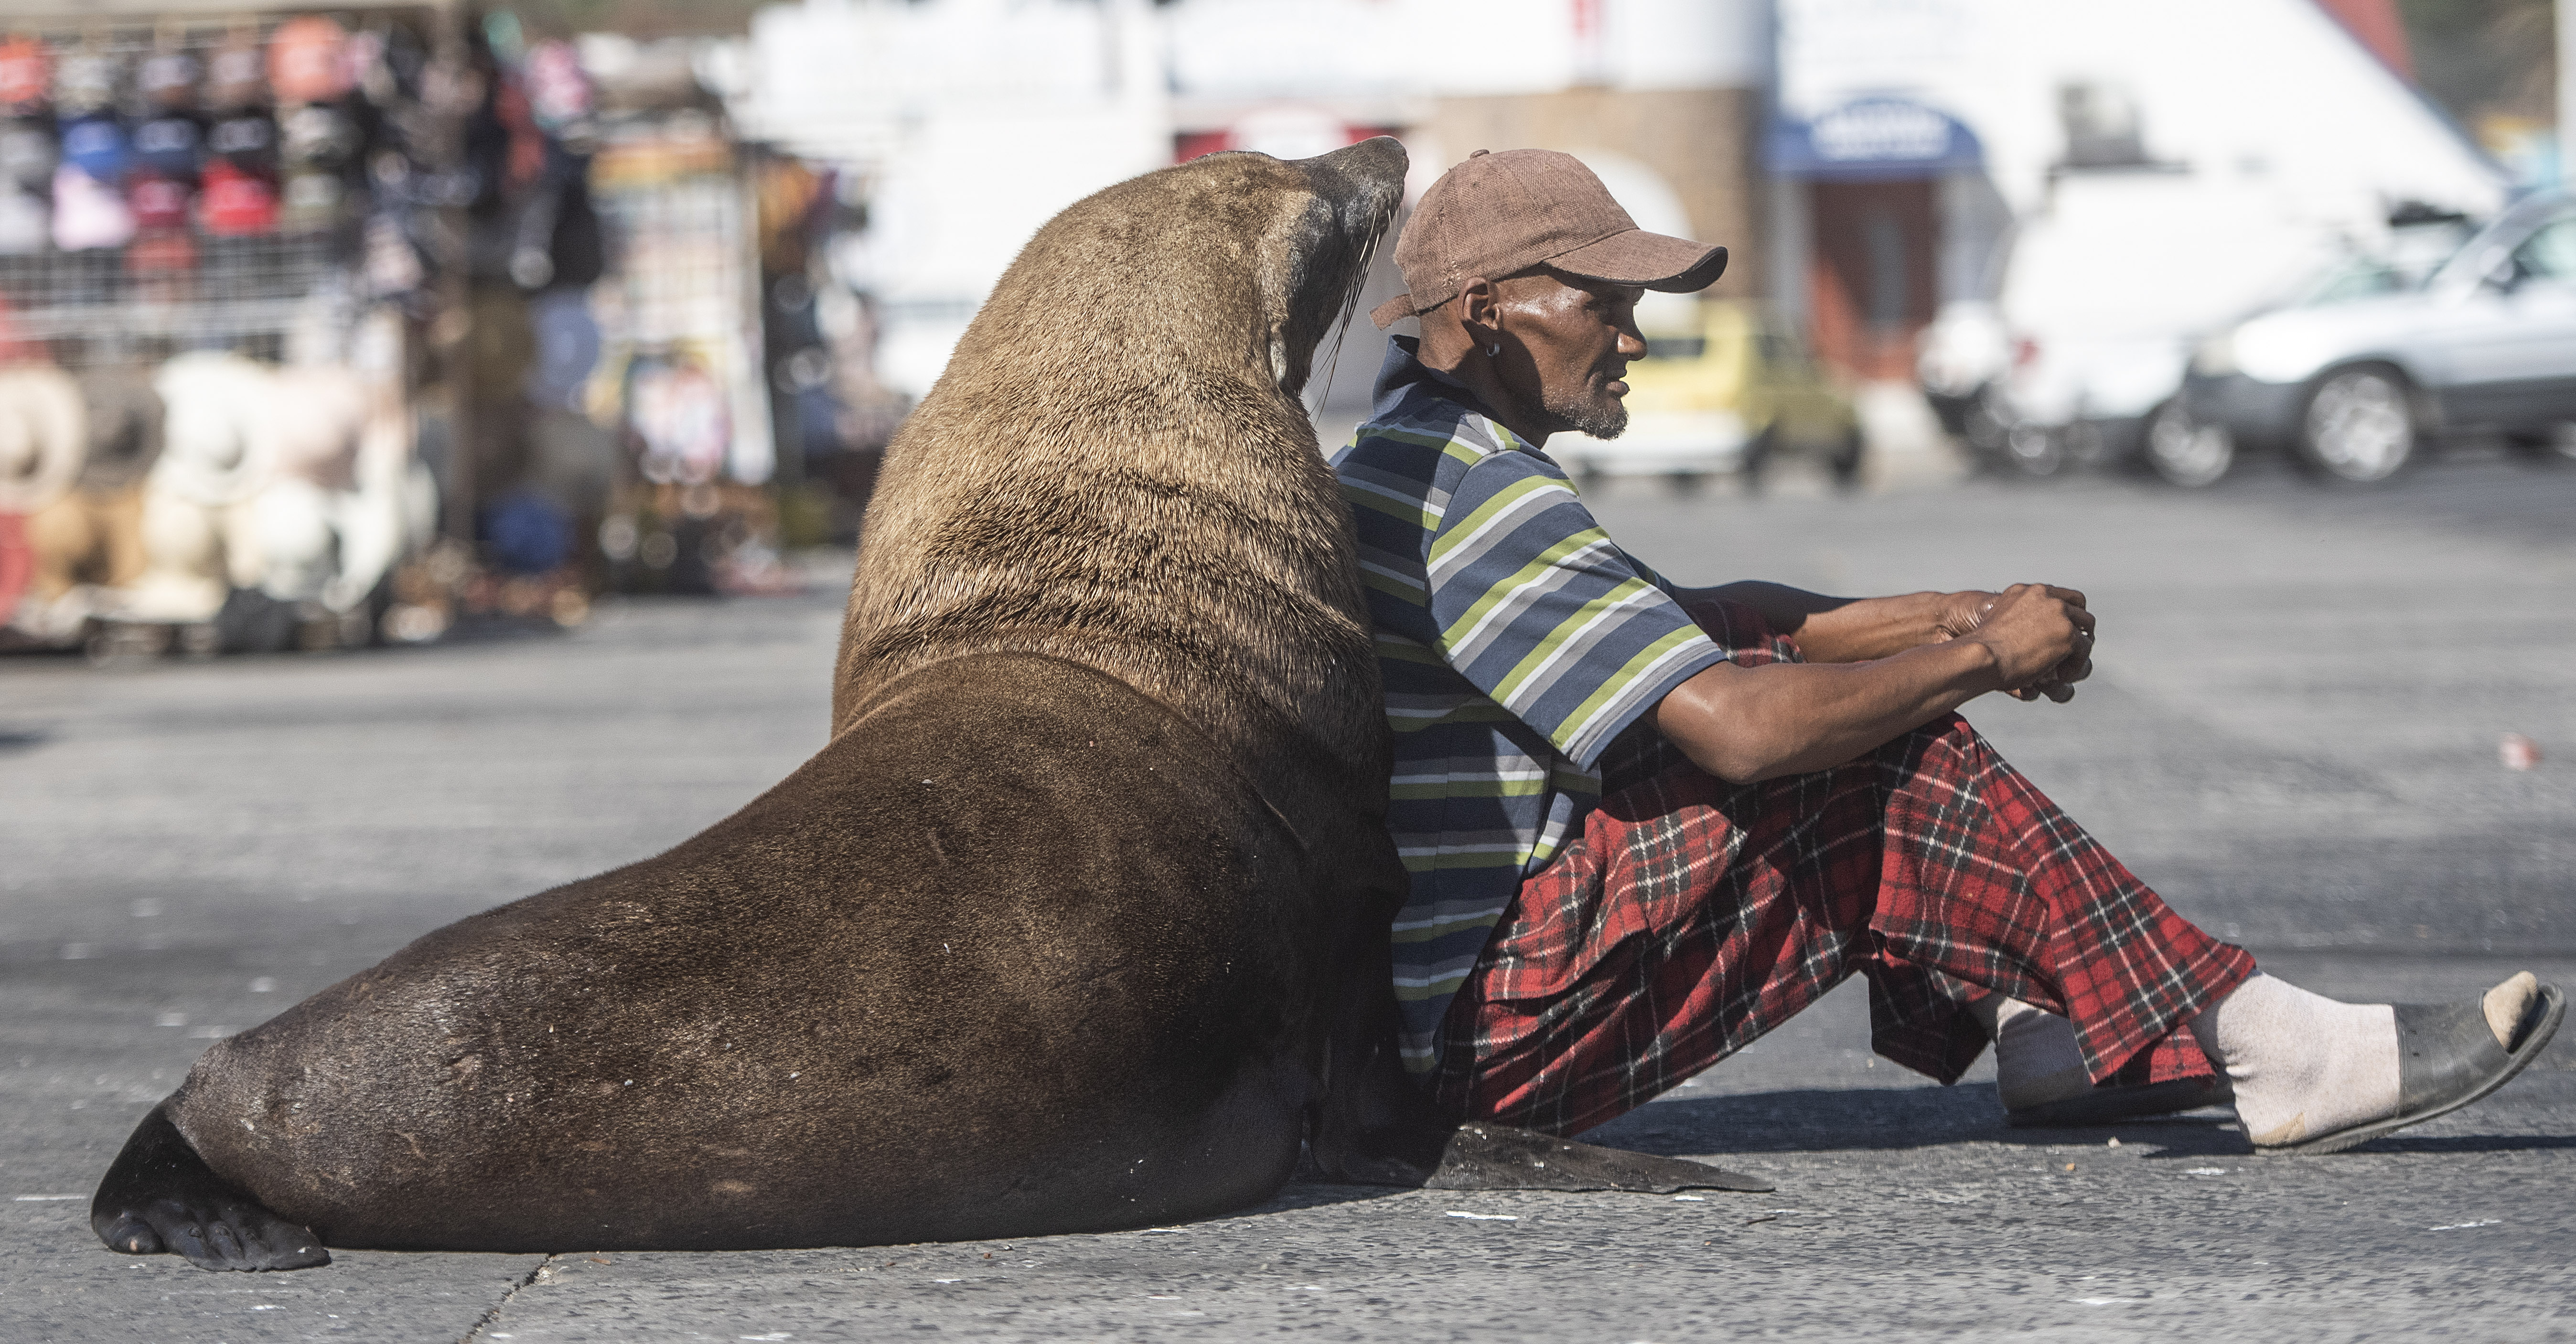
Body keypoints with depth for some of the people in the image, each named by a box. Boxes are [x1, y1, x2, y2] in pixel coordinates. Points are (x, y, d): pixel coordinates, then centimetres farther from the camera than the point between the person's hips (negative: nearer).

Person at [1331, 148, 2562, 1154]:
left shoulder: (1401, 460, 16)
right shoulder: (1479, 496, -18)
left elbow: (1676, 627, 20)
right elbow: (1742, 730, -25)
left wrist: (1942, 618, 7)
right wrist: (1985, 656, -10)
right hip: (1498, 1034, -10)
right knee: (1895, 767, -15)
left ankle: (2038, 1020, 7)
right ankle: (2268, 1052, -12)